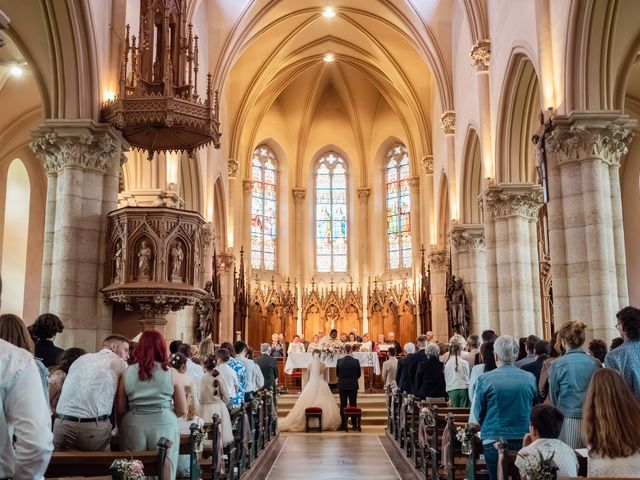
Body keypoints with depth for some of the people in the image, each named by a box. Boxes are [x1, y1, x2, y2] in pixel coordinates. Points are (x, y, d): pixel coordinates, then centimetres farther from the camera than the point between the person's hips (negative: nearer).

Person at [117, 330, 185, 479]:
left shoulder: (128, 372, 2)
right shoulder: (171, 374, -1)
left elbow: (120, 410, 7)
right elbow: (182, 410, 3)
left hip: (133, 426, 1)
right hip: (164, 426, -1)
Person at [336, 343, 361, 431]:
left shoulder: (339, 361, -8)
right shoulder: (356, 361, -9)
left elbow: (337, 373, 3)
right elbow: (359, 374, 1)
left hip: (342, 386, 0)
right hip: (353, 386, 0)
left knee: (343, 405, 7)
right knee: (353, 405, 7)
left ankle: (343, 425, 9)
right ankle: (354, 424, 9)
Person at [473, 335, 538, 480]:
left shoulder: (485, 379, -9)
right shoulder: (530, 378, -2)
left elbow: (478, 413, 0)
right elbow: (534, 409, 10)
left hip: (494, 440, -2)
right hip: (524, 440, 2)